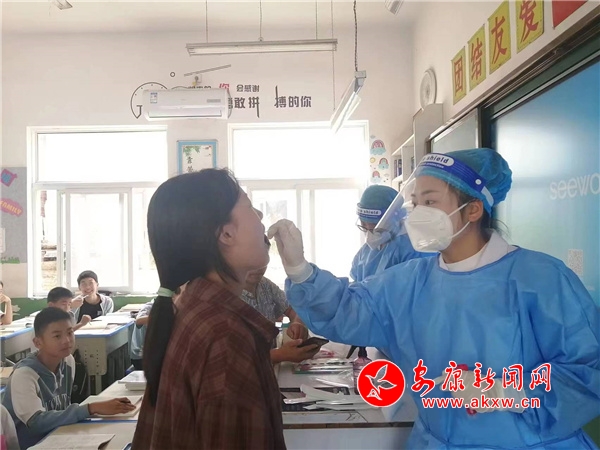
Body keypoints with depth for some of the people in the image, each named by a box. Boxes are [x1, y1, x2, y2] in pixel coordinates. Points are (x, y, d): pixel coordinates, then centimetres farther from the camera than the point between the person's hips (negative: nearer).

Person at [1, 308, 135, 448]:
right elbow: (36, 422, -29)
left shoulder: (68, 361, 0)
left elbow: (64, 409, 4)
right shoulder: (24, 374, -20)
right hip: (27, 445, -6)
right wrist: (92, 408, -33)